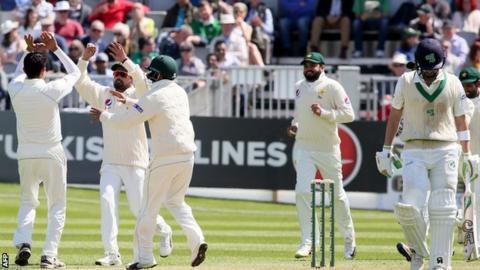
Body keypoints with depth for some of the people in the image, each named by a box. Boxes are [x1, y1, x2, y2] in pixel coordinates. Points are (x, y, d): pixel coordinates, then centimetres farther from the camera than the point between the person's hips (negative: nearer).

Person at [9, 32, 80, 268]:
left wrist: (29, 52, 19)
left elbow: (19, 74, 21)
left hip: (26, 154, 3)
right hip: (51, 154, -3)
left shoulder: (15, 89, -6)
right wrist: (55, 49, 6)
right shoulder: (51, 90, -14)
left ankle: (23, 242, -7)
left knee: (27, 202, 17)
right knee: (57, 206, 7)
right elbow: (75, 73, 4)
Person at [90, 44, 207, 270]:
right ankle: (196, 239, -1)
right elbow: (144, 85, 25)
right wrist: (125, 61, 27)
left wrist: (103, 116, 7)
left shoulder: (154, 98, -12)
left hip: (164, 159, -7)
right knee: (175, 201, 20)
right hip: (187, 156, 7)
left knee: (150, 207, 2)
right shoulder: (180, 92, 12)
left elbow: (124, 120, -12)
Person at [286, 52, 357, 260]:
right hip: (303, 147, 4)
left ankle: (349, 240, 22)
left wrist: (324, 113, -23)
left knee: (337, 194, 6)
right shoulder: (299, 87, 10)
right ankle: (306, 242, -9)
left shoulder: (332, 87, -8)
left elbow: (349, 114, -13)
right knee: (302, 192, -11)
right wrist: (294, 124, 8)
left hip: (328, 149, -4)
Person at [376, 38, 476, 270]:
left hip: (445, 152, 0)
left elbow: (460, 120, 11)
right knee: (410, 207, -13)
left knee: (442, 209, -5)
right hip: (414, 152, 0)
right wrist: (386, 150, 10)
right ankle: (418, 250, 12)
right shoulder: (406, 82, 3)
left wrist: (467, 155, 9)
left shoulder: (453, 84, 5)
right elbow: (394, 116, 12)